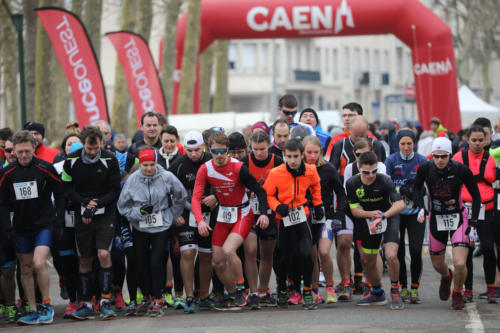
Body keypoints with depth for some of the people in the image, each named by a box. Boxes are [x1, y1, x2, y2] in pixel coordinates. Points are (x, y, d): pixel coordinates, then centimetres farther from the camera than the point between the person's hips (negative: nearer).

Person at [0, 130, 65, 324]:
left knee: (39, 263, -19)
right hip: (21, 227, 4)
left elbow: (60, 195, 1)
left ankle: (47, 306, -3)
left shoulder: (45, 169, -8)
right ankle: (33, 311, 14)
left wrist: (59, 223, -3)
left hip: (44, 224, -4)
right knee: (25, 269, 6)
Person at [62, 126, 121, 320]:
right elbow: (67, 189, 2)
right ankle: (86, 304, 13)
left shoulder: (110, 160, -8)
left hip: (105, 214, -2)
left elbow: (115, 191, -5)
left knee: (104, 254, -16)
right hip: (82, 216, 2)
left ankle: (105, 301, -11)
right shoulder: (71, 161, -4)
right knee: (85, 259, 5)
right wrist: (85, 202, -13)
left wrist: (96, 204, -16)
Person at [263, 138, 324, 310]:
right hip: (285, 220, -1)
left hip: (302, 218, 1)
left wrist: (317, 204, 14)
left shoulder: (310, 171, -3)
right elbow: (267, 194, -2)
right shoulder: (276, 173, -12)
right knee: (285, 258, 4)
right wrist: (277, 206, -18)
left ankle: (307, 292, 4)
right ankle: (282, 290, 30)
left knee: (306, 255, -14)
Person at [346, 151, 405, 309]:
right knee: (368, 261, 12)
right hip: (368, 221, 4)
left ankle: (395, 292, -2)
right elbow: (354, 209, -7)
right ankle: (377, 294, 38)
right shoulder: (352, 183, -13)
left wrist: (381, 216, -44)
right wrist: (370, 214, -27)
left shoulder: (385, 181, -24)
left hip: (389, 218, -4)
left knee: (391, 255, -24)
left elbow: (400, 204, -33)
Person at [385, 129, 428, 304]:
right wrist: (401, 189, -19)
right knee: (399, 251, 0)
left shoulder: (422, 161, 1)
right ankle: (402, 288, 14)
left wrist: (422, 210, -11)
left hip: (416, 212, -1)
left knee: (416, 250, -10)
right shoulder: (391, 161, 2)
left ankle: (414, 288, 2)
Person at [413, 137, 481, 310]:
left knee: (460, 264, -16)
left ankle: (457, 293, 14)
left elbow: (476, 195, -6)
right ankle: (446, 277, 52)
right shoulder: (425, 169, -13)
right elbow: (416, 189, 6)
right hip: (436, 218, 3)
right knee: (437, 264, 13)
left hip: (458, 218, -3)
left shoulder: (461, 170, -18)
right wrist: (421, 208, -9)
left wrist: (473, 221, -11)